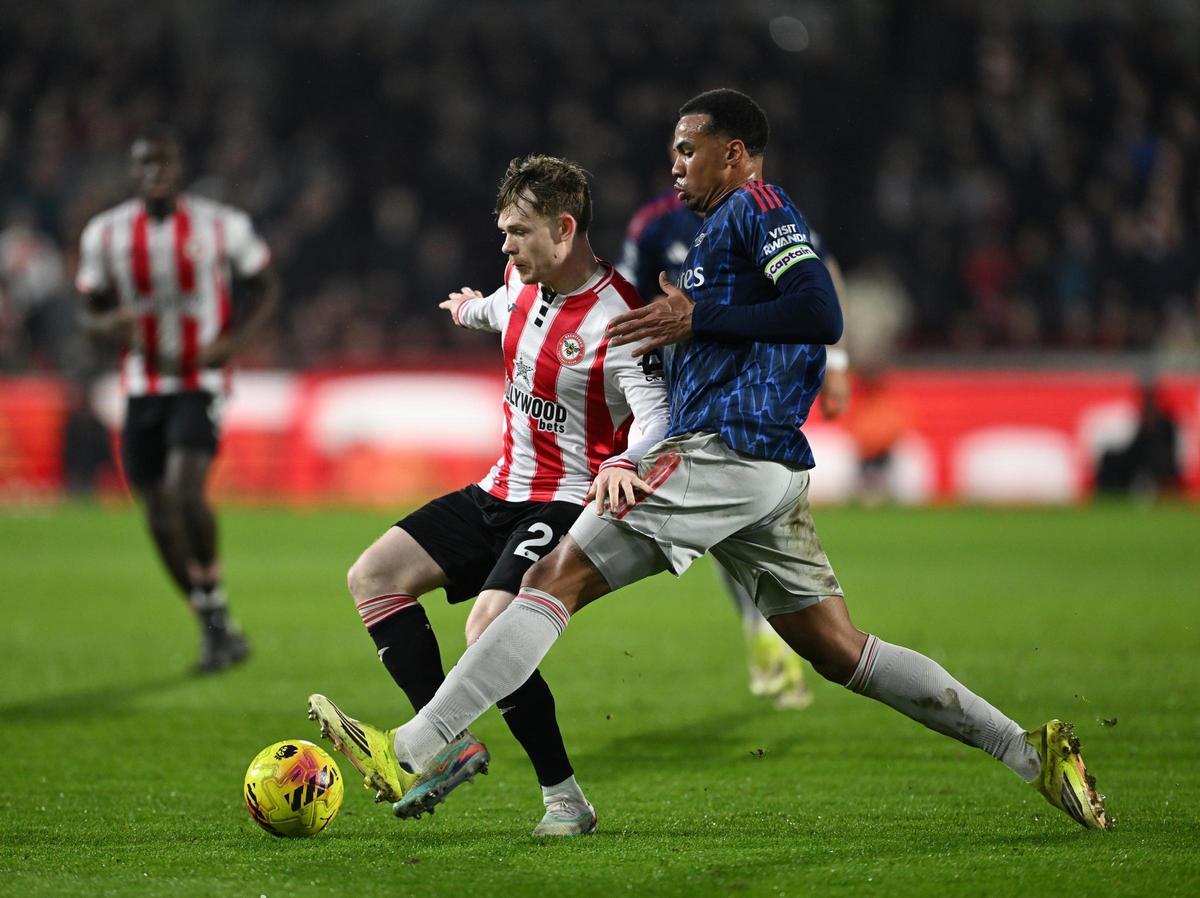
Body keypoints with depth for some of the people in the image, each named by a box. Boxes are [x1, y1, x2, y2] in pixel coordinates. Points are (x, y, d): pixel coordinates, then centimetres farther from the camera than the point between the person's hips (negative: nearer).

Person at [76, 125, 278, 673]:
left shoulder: (222, 227, -5)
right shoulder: (105, 234, 2)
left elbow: (265, 292, 5)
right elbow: (91, 316, 9)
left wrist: (232, 342, -12)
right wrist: (113, 325, -16)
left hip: (200, 384, -4)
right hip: (142, 388, 4)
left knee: (186, 493, -24)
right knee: (160, 516, 4)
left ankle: (214, 601, -5)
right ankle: (214, 627, 18)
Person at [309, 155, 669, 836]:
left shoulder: (619, 319, -21)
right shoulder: (526, 283, 4)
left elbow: (659, 418, -31)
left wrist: (624, 464, -53)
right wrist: (472, 311, 53)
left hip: (570, 505, -9)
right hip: (502, 492, 9)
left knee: (489, 629, -28)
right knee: (372, 577, -1)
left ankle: (566, 799, -16)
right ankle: (449, 742, -4)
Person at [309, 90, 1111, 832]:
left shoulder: (758, 206, -3)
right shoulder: (730, 227, 27)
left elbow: (821, 315, -16)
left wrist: (697, 320, -14)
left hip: (722, 454, -10)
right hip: (773, 470, 10)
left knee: (557, 579, -13)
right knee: (840, 650, 10)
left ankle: (412, 749, -20)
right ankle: (1031, 751, 6)